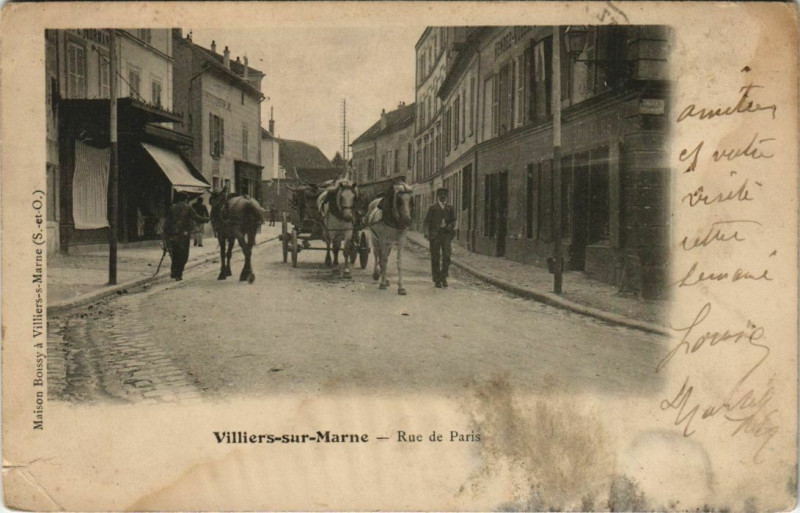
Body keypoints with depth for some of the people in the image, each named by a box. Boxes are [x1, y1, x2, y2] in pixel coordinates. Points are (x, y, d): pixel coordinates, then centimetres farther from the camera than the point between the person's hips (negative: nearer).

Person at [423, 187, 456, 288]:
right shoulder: (432, 208, 7)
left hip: (446, 234, 1)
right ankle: (437, 280, 8)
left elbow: (453, 221, 18)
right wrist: (426, 231, -13)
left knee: (446, 256, -10)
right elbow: (427, 221, 3)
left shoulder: (450, 208, 13)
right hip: (435, 234, -1)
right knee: (435, 258, 1)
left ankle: (444, 277, 3)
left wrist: (449, 226, -4)